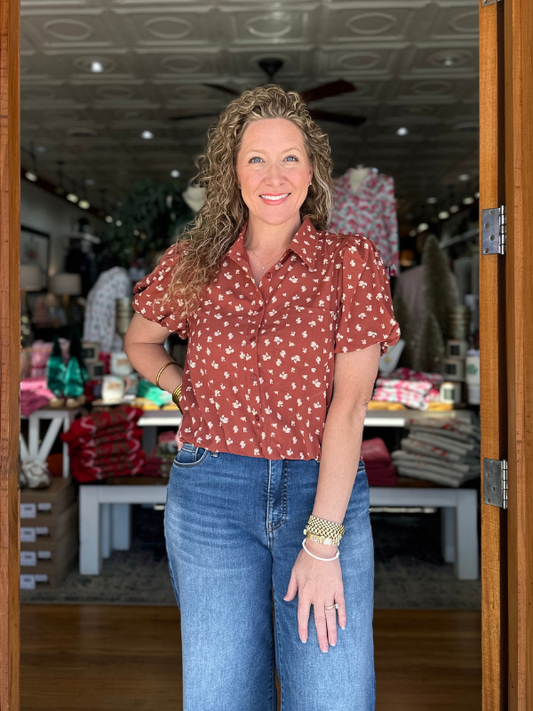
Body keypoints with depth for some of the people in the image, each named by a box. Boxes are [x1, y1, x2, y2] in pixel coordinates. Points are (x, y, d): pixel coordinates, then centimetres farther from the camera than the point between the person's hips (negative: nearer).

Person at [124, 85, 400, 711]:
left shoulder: (350, 260, -2)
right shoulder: (194, 262, 5)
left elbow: (349, 404, -9)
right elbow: (139, 342, 24)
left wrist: (322, 543, -13)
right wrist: (183, 385, 4)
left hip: (324, 489, -1)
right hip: (211, 493, 2)